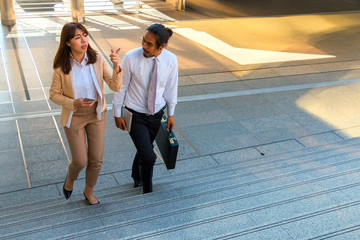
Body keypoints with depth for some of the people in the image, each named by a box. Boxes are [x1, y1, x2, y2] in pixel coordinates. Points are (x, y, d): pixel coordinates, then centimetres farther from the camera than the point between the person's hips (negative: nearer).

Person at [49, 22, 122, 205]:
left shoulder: (97, 60, -14)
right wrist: (74, 103, -23)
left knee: (96, 160, 10)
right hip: (74, 117, -2)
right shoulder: (61, 67, -18)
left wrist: (116, 66, -32)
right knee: (80, 161, 4)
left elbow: (115, 87, -15)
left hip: (96, 114, 2)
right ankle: (70, 178, 42)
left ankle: (89, 191, 39)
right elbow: (54, 95, -7)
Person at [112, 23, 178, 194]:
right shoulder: (131, 58, -21)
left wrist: (170, 113, 12)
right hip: (135, 116, -4)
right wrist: (117, 114, -3)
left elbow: (171, 87, 3)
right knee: (148, 157, -11)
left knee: (144, 150, 22)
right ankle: (147, 191, 15)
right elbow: (121, 87, -9)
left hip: (156, 115, 4)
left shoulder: (171, 60, -12)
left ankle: (137, 177, 53)